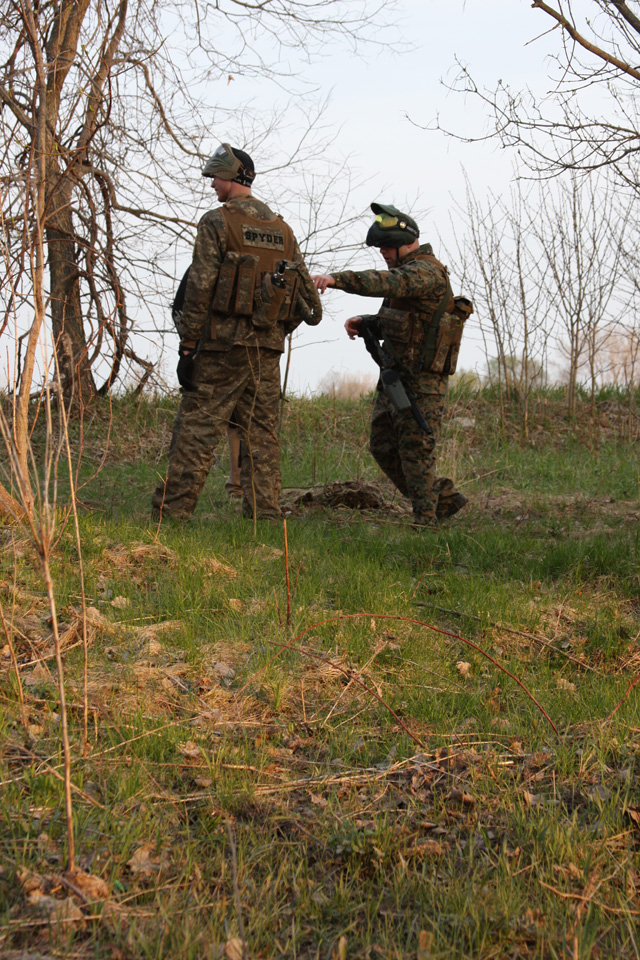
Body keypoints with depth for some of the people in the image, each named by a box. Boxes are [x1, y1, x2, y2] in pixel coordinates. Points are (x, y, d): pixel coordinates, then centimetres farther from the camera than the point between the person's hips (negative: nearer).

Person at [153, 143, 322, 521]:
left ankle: (170, 514, -5)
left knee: (196, 430, -4)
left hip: (224, 343, -6)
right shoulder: (282, 228, 15)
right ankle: (264, 518, 6)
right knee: (262, 435, 8)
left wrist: (187, 347, -9)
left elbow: (200, 288, -11)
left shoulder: (217, 222, -4)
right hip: (268, 348, 6)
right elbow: (308, 298, 14)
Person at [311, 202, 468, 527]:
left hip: (420, 381, -10)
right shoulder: (408, 271, 18)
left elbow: (384, 282, -36)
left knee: (416, 450, -6)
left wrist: (336, 278, -47)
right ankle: (444, 498, 20)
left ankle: (425, 520, 3)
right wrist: (364, 324, 2)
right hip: (395, 377, 10)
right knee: (383, 446, 11)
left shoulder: (426, 272, -16)